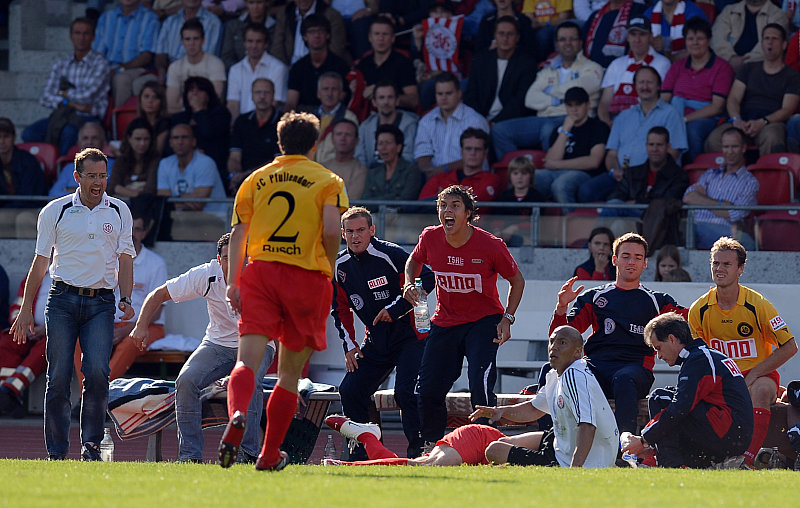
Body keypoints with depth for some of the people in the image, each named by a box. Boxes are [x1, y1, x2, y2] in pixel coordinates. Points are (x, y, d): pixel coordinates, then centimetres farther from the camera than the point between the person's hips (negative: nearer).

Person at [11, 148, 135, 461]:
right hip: (63, 300, -1)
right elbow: (41, 261, 8)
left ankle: (91, 444, -8)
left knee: (97, 372, -16)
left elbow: (125, 259, 12)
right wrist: (26, 309, 5)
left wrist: (126, 299, -3)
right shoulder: (55, 211, 5)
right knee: (59, 377, -5)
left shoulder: (119, 212, 10)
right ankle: (57, 453, 1)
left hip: (101, 303, 1)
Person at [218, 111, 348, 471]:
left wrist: (233, 282, 4)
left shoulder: (255, 180, 14)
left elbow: (237, 233, 6)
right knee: (290, 373, 9)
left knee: (248, 359, -10)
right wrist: (328, 266, 7)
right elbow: (331, 229, -10)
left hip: (260, 272, 1)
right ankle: (270, 455, 12)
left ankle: (237, 414, -42)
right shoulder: (328, 181, 5)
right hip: (307, 278, -1)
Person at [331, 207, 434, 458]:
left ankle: (419, 449, -11)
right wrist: (349, 345, 6)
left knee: (405, 392, -21)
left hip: (409, 335, -6)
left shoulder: (390, 254, -17)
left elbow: (427, 279, -19)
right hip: (376, 341, 7)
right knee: (350, 391, -2)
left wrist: (394, 309, -21)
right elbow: (341, 309, 15)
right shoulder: (339, 266, 3)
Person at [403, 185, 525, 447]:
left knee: (480, 384, -24)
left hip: (483, 322, -4)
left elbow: (517, 280, -2)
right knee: (427, 391, 4)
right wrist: (409, 285, -4)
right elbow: (414, 261, 16)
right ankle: (431, 447, 25)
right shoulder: (430, 238, -8)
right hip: (444, 323, 4)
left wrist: (506, 319, -12)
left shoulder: (490, 245, -17)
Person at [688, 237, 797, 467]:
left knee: (761, 390, -38)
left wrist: (753, 375, -16)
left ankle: (747, 459, -46)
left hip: (759, 375, -3)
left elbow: (789, 347, -8)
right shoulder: (699, 309, 0)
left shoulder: (757, 305, -10)